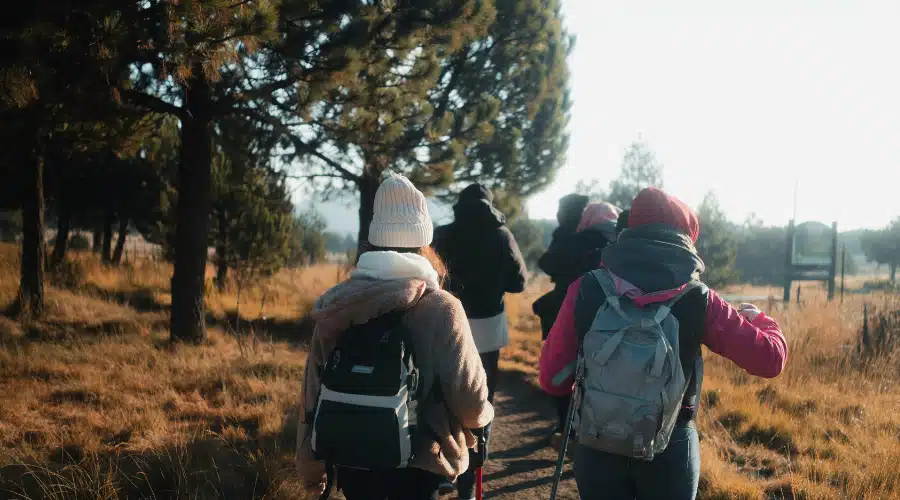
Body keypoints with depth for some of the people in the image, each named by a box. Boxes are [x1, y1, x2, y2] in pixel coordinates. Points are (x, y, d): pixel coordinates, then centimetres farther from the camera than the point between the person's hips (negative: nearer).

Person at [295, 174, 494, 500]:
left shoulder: (334, 309, -1)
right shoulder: (441, 309, -13)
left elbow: (312, 395, 3)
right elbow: (469, 397, -17)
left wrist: (310, 468, 15)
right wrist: (480, 416, 8)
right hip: (417, 461, -4)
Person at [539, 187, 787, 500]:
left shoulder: (586, 290, -7)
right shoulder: (698, 299, -8)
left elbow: (552, 378, -4)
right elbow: (770, 359, -5)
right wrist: (758, 319, 16)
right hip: (670, 445, 0)